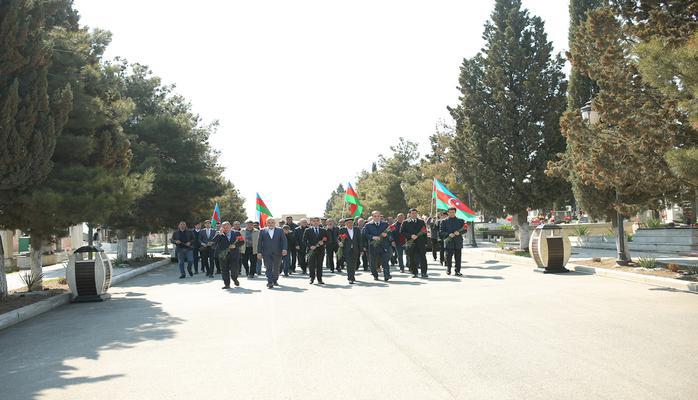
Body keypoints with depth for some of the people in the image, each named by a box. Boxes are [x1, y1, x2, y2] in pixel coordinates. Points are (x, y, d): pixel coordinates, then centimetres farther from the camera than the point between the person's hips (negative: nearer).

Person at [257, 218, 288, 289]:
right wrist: (259, 252, -3)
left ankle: (275, 280, 28)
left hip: (277, 253, 1)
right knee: (269, 268, -9)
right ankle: (269, 282, -13)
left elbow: (284, 240, 2)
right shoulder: (263, 231, 6)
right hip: (266, 253, -1)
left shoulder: (280, 230, 6)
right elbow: (259, 242, 5)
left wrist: (284, 249, -13)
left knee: (276, 268, 10)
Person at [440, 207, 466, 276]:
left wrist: (459, 232, -11)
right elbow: (442, 232, 3)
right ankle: (448, 270, 16)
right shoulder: (444, 221, 8)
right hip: (448, 242, -1)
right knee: (448, 257, 0)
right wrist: (448, 234, -14)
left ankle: (457, 271, 8)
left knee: (458, 257, 1)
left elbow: (465, 229, 9)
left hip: (458, 242, 1)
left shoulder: (460, 221, 13)